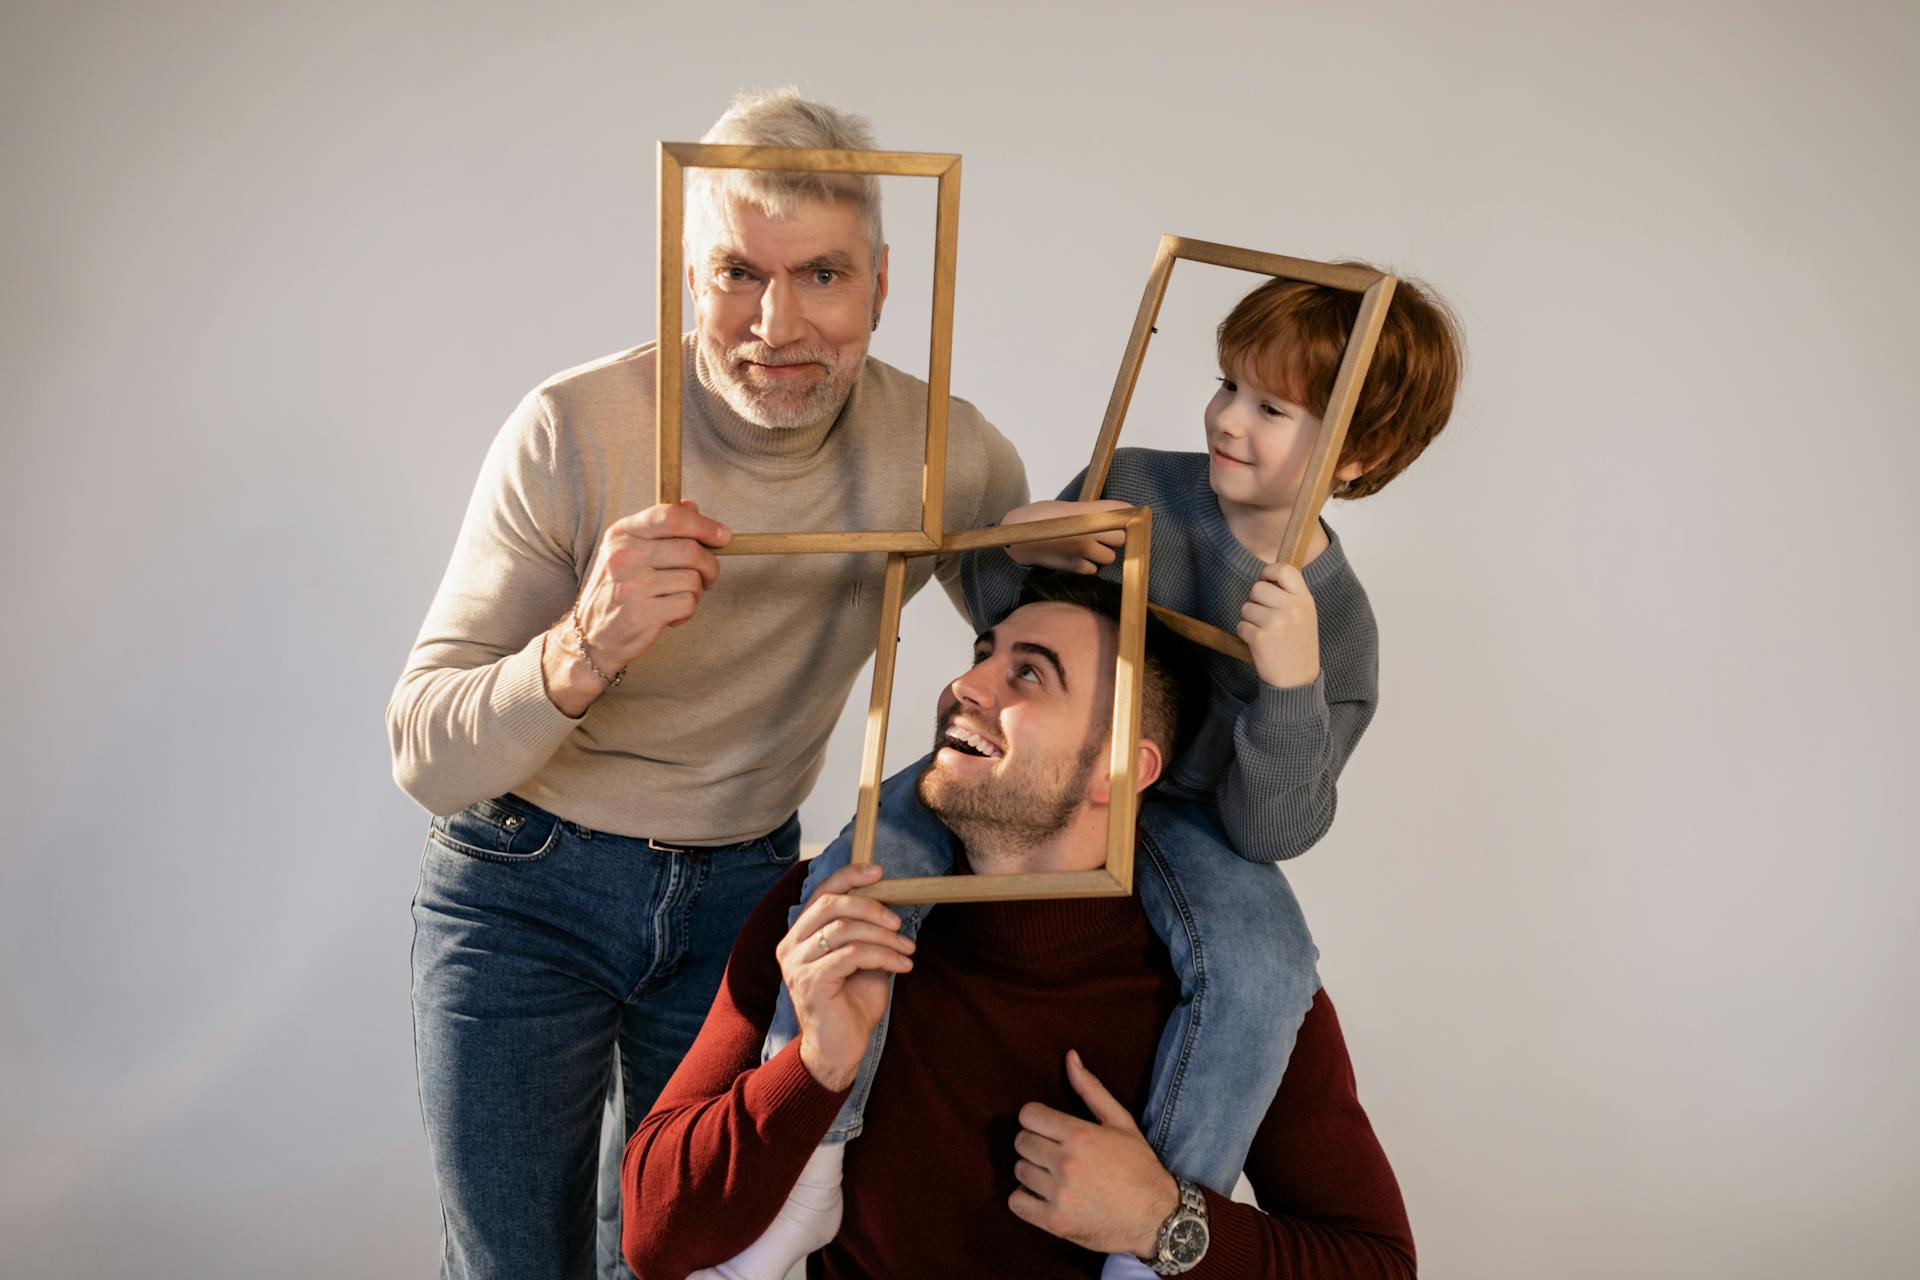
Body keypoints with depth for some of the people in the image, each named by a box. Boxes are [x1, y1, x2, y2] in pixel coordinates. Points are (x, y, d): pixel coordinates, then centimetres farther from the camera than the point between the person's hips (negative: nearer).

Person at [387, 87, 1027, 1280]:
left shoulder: (945, 452, -13)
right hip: (524, 893, -2)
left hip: (743, 892, 3)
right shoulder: (574, 432, -21)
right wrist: (582, 650, -40)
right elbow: (426, 755, -19)